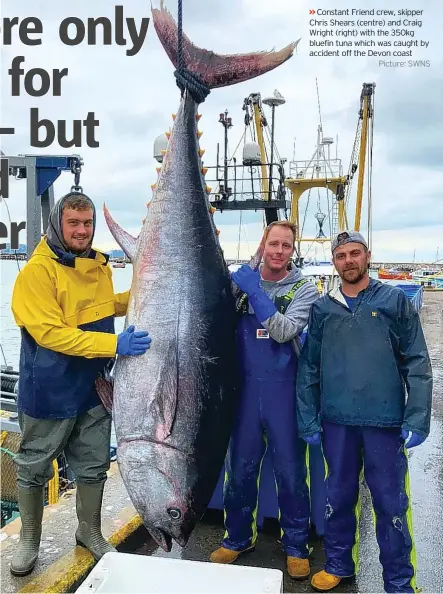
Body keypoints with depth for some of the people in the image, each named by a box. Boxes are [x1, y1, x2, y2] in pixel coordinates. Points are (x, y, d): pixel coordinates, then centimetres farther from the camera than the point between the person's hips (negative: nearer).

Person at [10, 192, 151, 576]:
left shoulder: (99, 264, 3)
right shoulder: (38, 270, -19)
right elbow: (50, 333, -26)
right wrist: (113, 344, -32)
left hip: (93, 387, 6)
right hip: (49, 392, -5)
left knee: (94, 466, 18)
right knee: (34, 469, 14)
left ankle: (90, 532, 40)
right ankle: (29, 540, 37)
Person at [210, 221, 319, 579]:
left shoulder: (304, 289, -2)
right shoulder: (241, 280, 5)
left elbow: (283, 331, -16)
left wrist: (254, 293, -23)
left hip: (284, 391, -2)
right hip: (244, 388, 2)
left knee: (290, 470, 9)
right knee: (239, 467, 13)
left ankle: (296, 545, 30)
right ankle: (238, 538, 35)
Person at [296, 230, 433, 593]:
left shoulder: (395, 300, 0)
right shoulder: (322, 308, 5)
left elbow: (417, 363, -3)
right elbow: (308, 368, 5)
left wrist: (417, 419, -10)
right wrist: (309, 420, 2)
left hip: (385, 421, -2)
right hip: (337, 421, 2)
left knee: (391, 502, 8)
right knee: (339, 496, 15)